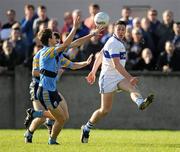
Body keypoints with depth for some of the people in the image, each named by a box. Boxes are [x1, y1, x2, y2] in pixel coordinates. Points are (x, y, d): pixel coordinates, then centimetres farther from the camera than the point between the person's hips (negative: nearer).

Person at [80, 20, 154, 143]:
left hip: (119, 78, 8)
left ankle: (141, 103, -60)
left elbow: (100, 56, 25)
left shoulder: (118, 42, 15)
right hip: (108, 78, -8)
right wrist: (130, 78, -31)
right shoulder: (113, 43, -15)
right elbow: (116, 65, -25)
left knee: (132, 87, -27)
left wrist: (93, 72, 32)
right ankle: (86, 128, 18)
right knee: (105, 110, -2)